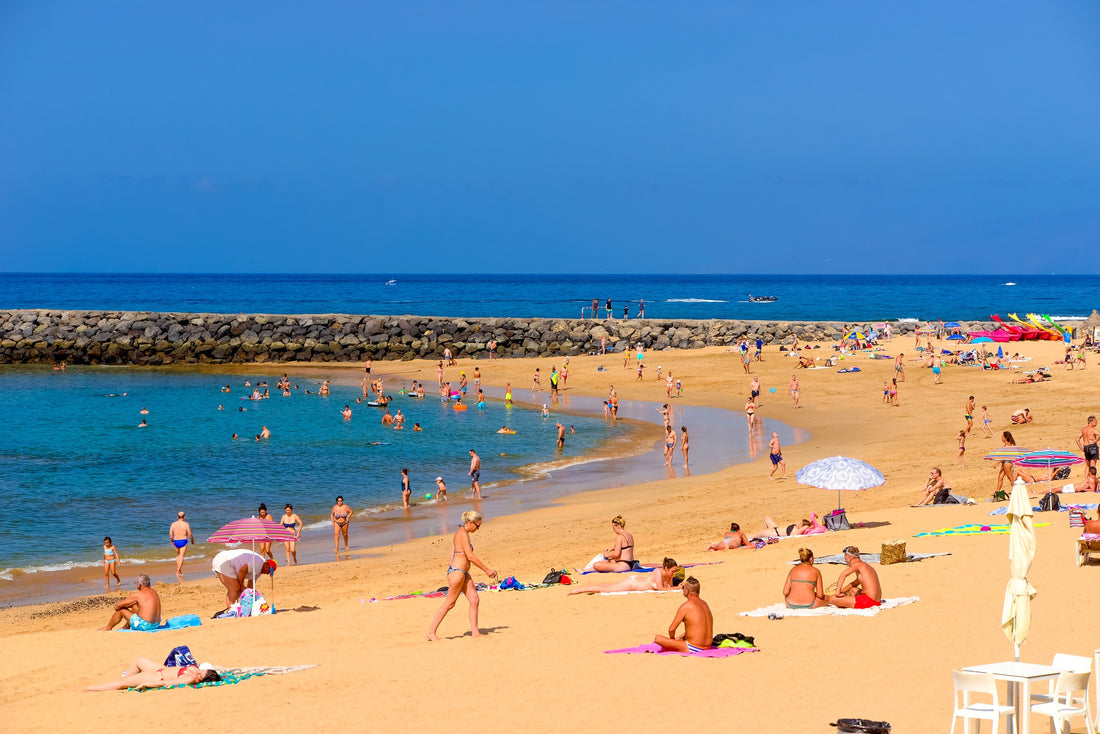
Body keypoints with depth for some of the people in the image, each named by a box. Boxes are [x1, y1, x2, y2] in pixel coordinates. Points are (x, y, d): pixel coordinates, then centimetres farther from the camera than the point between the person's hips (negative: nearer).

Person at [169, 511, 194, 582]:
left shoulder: (173, 524, 1)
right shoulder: (186, 524, -8)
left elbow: (170, 534, -3)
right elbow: (190, 534, -8)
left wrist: (172, 541, 13)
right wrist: (192, 540, 9)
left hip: (176, 541, 4)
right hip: (183, 541, -4)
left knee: (178, 556, 23)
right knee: (181, 557, -4)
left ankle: (179, 570, 26)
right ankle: (178, 572, -12)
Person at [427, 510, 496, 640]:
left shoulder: (461, 532, 14)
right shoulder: (463, 534, -17)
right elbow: (470, 556, -20)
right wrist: (486, 569, -14)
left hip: (463, 573, 10)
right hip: (457, 572, -10)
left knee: (474, 600, 4)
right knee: (449, 603, -4)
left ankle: (475, 632, 6)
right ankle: (431, 631, 2)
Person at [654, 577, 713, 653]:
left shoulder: (686, 606, -17)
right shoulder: (704, 604, 7)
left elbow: (672, 629, -12)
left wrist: (672, 639, 9)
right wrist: (680, 637, 23)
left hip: (692, 648, -9)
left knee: (658, 638, -13)